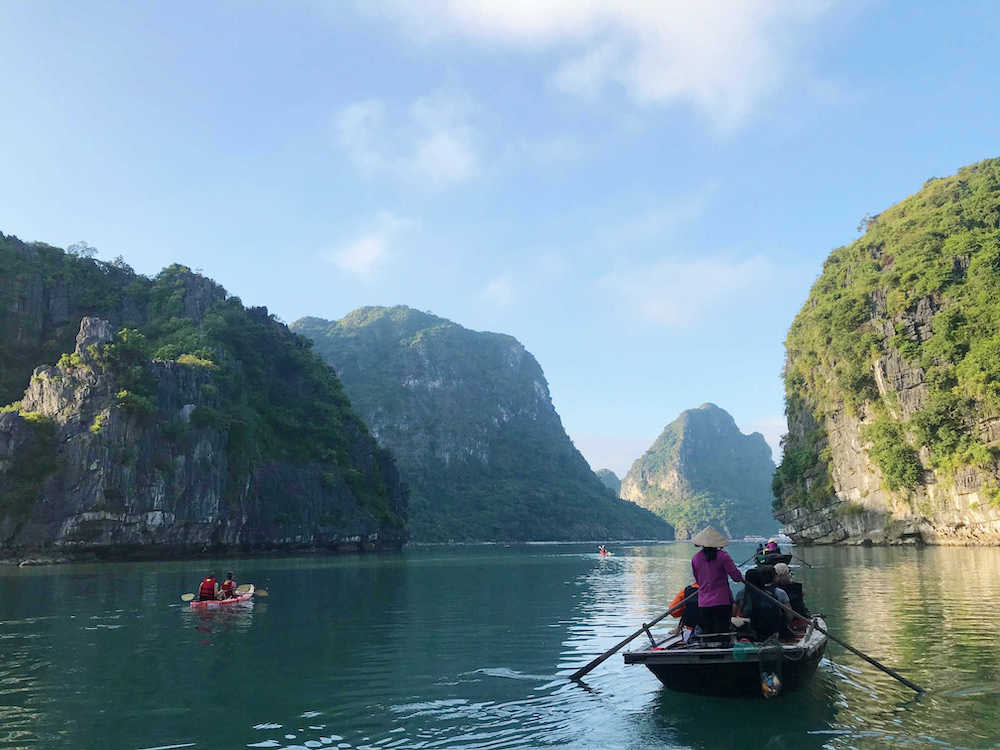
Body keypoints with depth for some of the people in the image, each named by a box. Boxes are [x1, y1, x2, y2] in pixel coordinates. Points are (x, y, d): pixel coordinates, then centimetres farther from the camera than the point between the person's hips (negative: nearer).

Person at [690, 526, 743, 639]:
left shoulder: (695, 558, 2)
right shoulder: (722, 555, -10)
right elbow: (736, 576, -11)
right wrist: (741, 579, 12)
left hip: (703, 604, 3)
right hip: (722, 601, -3)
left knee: (707, 633, 9)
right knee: (722, 633, 1)